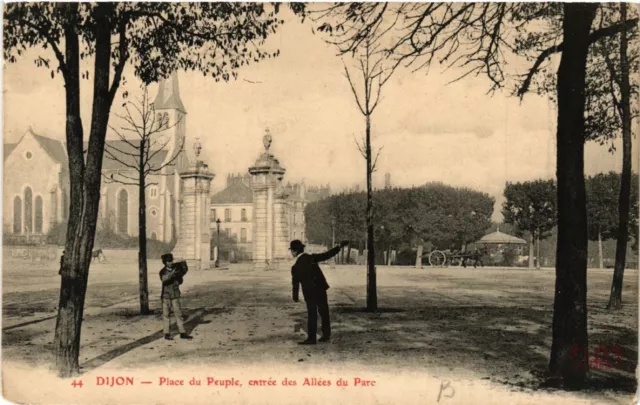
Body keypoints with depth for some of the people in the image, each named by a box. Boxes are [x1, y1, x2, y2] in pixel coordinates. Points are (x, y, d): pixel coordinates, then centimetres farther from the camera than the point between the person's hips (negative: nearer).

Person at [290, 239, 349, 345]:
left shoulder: (295, 267, -12)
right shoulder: (311, 258, -6)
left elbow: (295, 284, -7)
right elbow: (327, 255, -5)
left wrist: (295, 297, 5)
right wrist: (340, 246, 3)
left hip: (309, 293, -3)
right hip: (321, 289, 3)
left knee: (312, 315, 5)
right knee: (324, 312, 13)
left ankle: (311, 338, 7)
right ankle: (326, 335, 20)